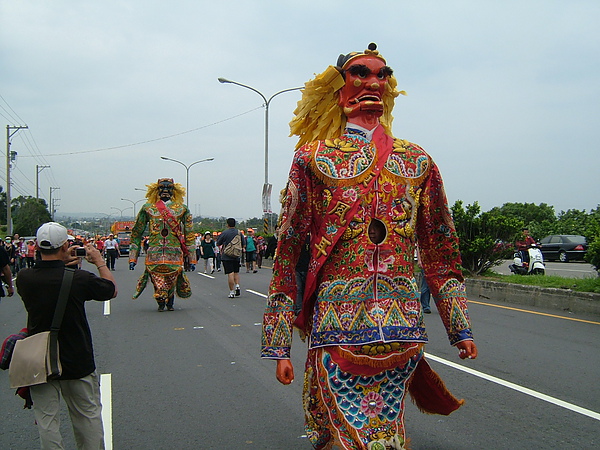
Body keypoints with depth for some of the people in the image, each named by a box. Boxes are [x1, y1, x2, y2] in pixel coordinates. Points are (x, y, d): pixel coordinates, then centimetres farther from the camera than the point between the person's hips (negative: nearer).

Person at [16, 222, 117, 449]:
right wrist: (99, 261, 12)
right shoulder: (78, 278, -18)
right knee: (89, 415, 16)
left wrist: (61, 263, 16)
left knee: (46, 420, 11)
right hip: (77, 362, -2)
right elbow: (112, 290, 1)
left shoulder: (24, 278, -11)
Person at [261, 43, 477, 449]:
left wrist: (460, 327, 13)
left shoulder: (417, 161, 11)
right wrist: (280, 344, -1)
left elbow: (441, 249, 15)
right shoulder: (313, 158, 4)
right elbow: (287, 254, 3)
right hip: (336, 326, -2)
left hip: (403, 326, 2)